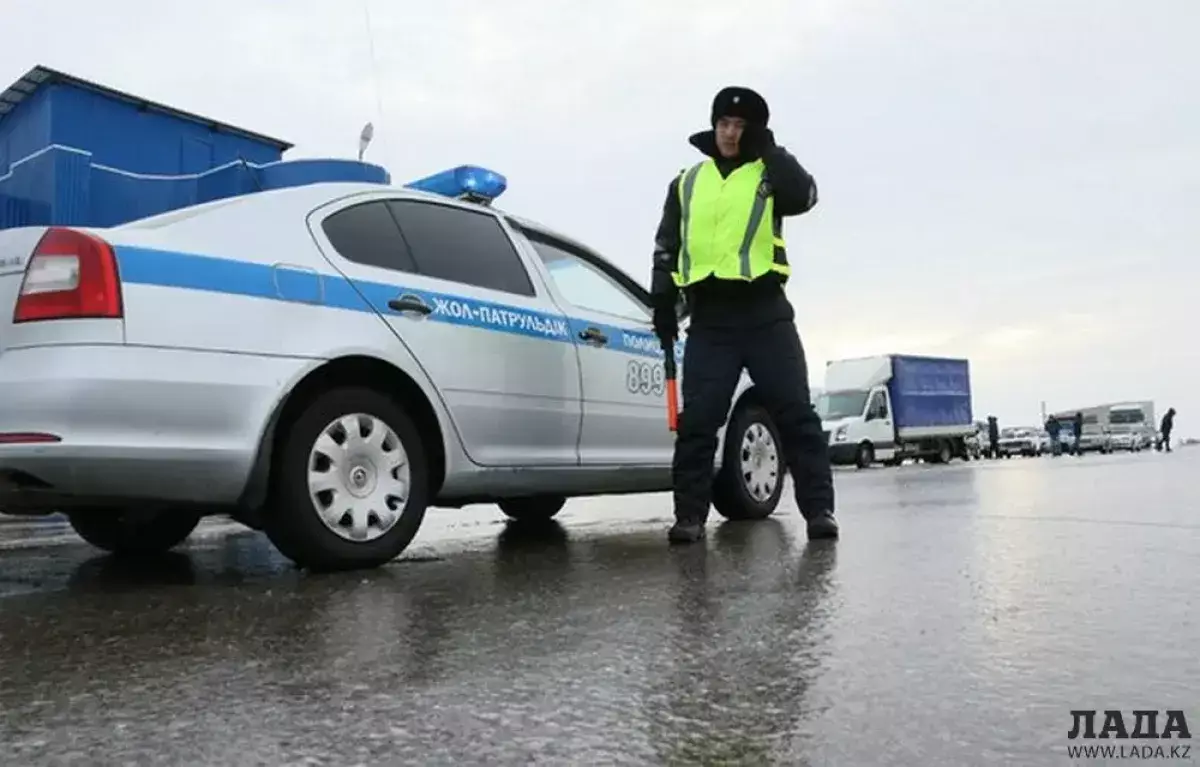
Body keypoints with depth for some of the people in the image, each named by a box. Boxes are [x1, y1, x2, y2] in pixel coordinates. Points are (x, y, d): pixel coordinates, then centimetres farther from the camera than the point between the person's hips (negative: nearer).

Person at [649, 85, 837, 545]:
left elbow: (804, 196, -11)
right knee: (697, 419, -3)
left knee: (795, 412, -3)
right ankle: (690, 515, 2)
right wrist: (663, 300, 7)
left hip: (765, 311, -1)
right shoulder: (687, 182, 18)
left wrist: (768, 148, -3)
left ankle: (819, 509, 2)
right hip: (709, 317, 2)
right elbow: (667, 245, 17)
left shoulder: (769, 174, 11)